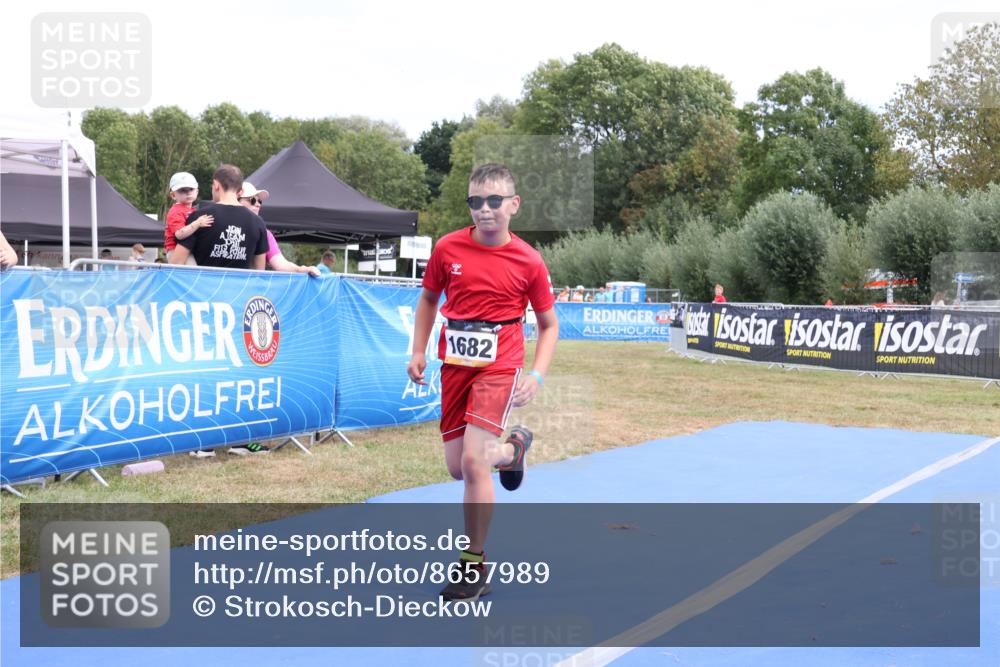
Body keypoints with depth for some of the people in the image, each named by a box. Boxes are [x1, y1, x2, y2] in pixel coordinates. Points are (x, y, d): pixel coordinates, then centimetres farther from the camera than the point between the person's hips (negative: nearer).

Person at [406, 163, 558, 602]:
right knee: (457, 468, 8)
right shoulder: (447, 248, -2)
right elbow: (428, 298, 15)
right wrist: (418, 352, 7)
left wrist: (536, 375, -8)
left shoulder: (529, 261, -7)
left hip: (498, 368, -4)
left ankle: (475, 565, -2)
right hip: (455, 366, 4)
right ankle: (512, 449, 43)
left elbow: (549, 324, 4)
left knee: (473, 460, -18)